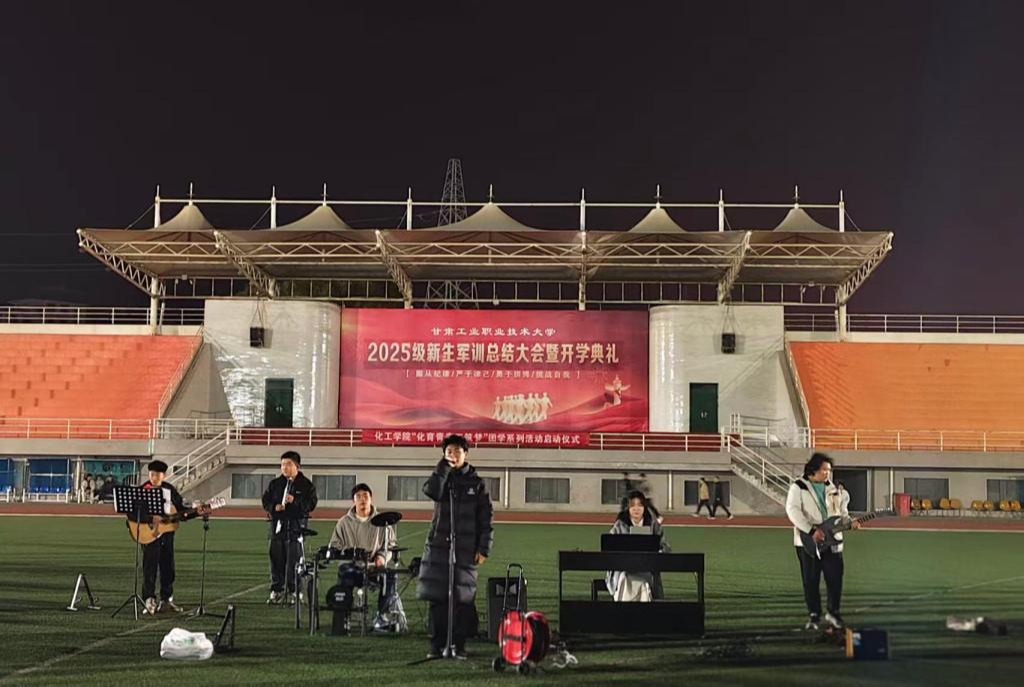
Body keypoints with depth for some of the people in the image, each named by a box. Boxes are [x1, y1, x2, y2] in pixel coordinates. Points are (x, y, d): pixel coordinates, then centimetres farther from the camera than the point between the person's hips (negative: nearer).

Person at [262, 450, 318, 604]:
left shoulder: (306, 485, 3)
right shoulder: (274, 484, 13)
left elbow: (311, 504, -5)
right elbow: (265, 501, 12)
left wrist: (295, 501, -18)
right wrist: (274, 507, -8)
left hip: (296, 526, -3)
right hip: (278, 524, 4)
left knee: (294, 560, -4)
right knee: (276, 559, 4)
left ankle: (295, 591, 2)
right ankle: (277, 590, 12)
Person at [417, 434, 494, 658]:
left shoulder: (476, 483, 5)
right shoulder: (441, 477, 9)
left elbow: (487, 518, 2)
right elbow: (431, 491, -16)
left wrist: (484, 548, -5)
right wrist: (444, 467, -12)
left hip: (465, 549, -1)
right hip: (438, 546, 1)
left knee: (463, 598, -2)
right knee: (437, 598, 0)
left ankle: (459, 644, 6)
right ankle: (437, 645, 7)